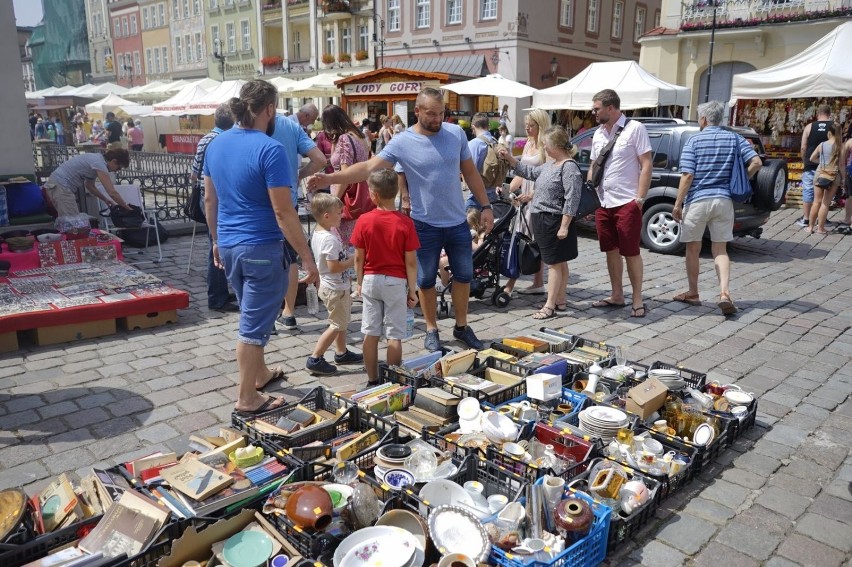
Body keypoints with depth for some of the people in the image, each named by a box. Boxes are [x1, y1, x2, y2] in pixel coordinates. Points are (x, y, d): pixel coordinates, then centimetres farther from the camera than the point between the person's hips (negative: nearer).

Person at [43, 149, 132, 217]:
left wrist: (105, 199, 19)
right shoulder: (100, 164, -16)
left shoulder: (97, 158, 13)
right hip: (61, 186, -10)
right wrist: (127, 207, -10)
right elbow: (112, 193, -20)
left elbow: (89, 185, 25)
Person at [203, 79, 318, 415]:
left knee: (252, 315, 24)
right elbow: (283, 213, -20)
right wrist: (307, 258, -15)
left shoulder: (217, 144, 6)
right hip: (260, 249, -8)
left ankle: (260, 373, 41)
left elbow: (209, 200, 13)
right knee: (254, 323, 3)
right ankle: (247, 399, 14)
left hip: (228, 246, 8)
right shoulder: (269, 149, -17)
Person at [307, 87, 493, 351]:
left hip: (457, 222, 3)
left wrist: (485, 206, 5)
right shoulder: (402, 142, -12)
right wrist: (329, 178, -30)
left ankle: (462, 326, 32)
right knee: (426, 280, 9)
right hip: (426, 224, -3)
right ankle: (431, 329, 28)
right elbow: (369, 167, -19)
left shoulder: (456, 133, -2)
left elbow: (470, 172, 7)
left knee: (464, 275, 13)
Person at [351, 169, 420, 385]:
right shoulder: (405, 223, -12)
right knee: (394, 335, 5)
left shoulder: (364, 220, -8)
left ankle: (372, 380, 19)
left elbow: (359, 257, -2)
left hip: (371, 280, 2)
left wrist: (359, 282, 12)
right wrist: (412, 289, 0)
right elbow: (411, 261, -10)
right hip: (396, 282, -2)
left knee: (370, 333, 10)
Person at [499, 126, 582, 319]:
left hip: (555, 221, -9)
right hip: (543, 220, 9)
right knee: (559, 263, 15)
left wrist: (564, 226, -22)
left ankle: (550, 306, 0)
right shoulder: (550, 165, 13)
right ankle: (560, 301, 23)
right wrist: (509, 158, 20)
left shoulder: (569, 168, -15)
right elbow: (530, 172, 27)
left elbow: (571, 200, -20)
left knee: (555, 263, -4)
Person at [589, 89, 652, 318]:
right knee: (611, 251, 12)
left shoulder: (634, 129, -6)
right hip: (603, 203, 6)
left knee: (631, 253, -2)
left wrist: (640, 198, -14)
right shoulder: (598, 134, 13)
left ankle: (637, 300, 8)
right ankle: (617, 296, 23)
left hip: (626, 202, -6)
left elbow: (646, 165, -9)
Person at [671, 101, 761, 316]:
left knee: (693, 249, 11)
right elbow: (756, 162, -3)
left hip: (697, 200, -3)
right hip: (724, 200, 3)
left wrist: (678, 204, -7)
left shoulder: (694, 141, -4)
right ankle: (724, 293, -9)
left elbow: (687, 175, -11)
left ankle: (693, 294, 22)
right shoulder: (734, 139, 6)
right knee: (720, 250, 9)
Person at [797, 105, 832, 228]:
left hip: (811, 165, 0)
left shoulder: (809, 127, -1)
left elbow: (803, 148, -1)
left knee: (808, 191, 4)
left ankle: (806, 219, 6)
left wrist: (804, 162, 12)